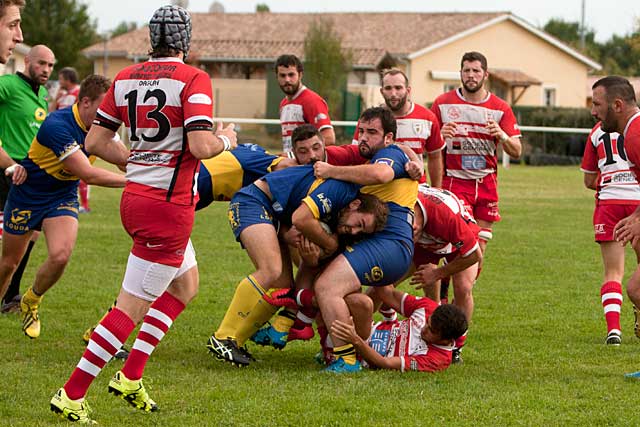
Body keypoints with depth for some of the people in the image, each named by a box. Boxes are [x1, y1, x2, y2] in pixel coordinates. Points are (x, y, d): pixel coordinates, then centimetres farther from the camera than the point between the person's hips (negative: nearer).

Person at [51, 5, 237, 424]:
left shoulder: (126, 78, 6)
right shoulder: (193, 79, -14)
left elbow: (96, 141, 8)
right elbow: (200, 146, -23)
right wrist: (226, 139, -2)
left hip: (135, 197, 8)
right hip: (169, 208, -8)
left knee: (186, 283, 25)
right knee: (132, 307, -3)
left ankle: (130, 377, 20)